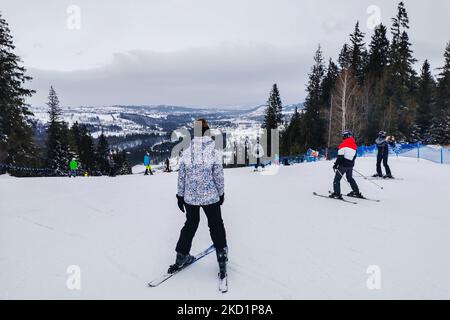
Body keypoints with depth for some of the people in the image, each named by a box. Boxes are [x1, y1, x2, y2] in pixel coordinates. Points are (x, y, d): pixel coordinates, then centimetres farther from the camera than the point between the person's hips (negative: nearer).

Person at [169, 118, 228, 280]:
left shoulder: (186, 153, -8)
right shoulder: (214, 153, -15)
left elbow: (181, 177, -1)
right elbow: (219, 177, -8)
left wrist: (180, 196, 11)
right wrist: (221, 194, 7)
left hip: (190, 197, 3)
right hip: (211, 197, -3)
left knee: (190, 224, 21)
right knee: (216, 225, 15)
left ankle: (181, 258, 28)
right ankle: (222, 257, 13)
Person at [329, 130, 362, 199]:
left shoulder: (343, 145, -14)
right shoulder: (354, 145, 8)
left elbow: (340, 156, -18)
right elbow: (354, 156, 15)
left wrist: (336, 164, -11)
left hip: (343, 165, -7)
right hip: (351, 165, 7)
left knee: (337, 178, -1)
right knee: (350, 178, 23)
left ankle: (336, 194, -7)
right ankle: (356, 192, 25)